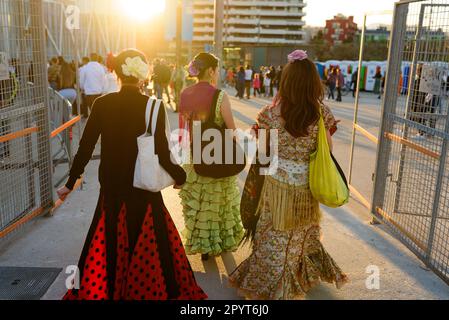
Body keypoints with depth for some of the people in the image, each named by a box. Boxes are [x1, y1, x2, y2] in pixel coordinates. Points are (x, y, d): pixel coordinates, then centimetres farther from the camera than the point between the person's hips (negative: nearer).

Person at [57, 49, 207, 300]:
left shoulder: (102, 104, -6)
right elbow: (162, 153, -12)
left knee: (109, 244, 17)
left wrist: (71, 183, 8)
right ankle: (152, 291, 29)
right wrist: (180, 176, 6)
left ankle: (101, 291, 35)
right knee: (148, 246, 13)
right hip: (144, 187, -2)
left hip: (111, 187, 2)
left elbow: (86, 147, -3)